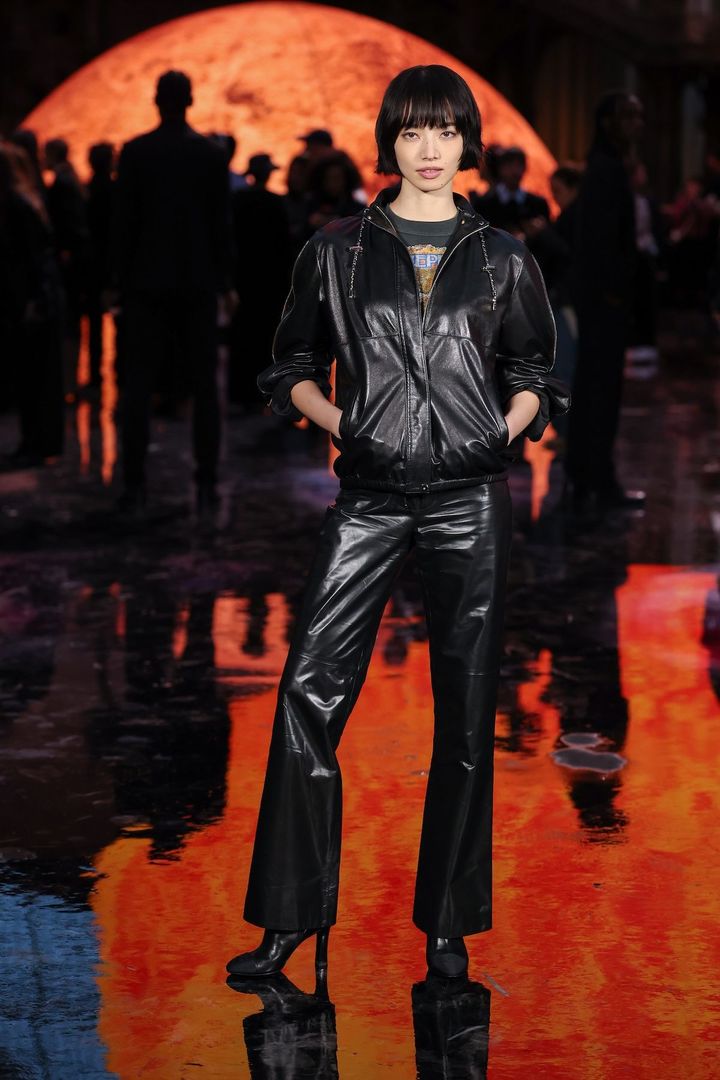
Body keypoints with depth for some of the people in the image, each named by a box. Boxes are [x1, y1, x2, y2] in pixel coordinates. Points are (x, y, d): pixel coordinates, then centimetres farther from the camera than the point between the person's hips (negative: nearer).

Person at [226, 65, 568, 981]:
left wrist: (507, 430, 1)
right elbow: (293, 369, 14)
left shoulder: (503, 261, 10)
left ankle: (447, 924, 12)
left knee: (466, 708, 2)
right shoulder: (338, 251, 8)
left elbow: (533, 379, 17)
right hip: (370, 493, 0)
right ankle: (290, 918, 2)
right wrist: (338, 422, 0)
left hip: (469, 498, 0)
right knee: (310, 691, -7)